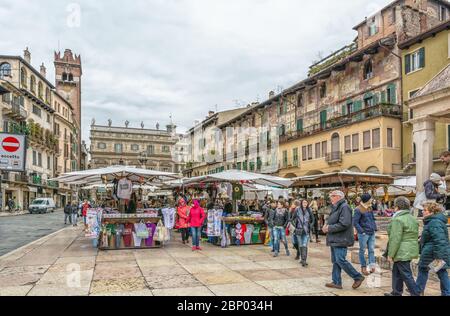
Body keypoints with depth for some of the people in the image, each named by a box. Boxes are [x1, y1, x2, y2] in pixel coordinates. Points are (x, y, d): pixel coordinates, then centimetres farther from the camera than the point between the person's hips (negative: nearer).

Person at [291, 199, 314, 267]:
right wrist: (295, 226, 0)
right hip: (299, 231, 1)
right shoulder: (297, 210, -2)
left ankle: (304, 260, -12)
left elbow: (313, 220, 14)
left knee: (305, 246, -11)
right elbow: (292, 219, 8)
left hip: (306, 231, -1)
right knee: (300, 246, 9)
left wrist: (311, 227, 5)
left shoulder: (309, 210, 1)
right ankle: (302, 259, 22)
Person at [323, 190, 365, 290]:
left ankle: (358, 277, 7)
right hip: (335, 240, 10)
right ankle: (336, 282, 19)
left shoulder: (344, 207, -15)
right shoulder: (336, 207, 16)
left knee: (340, 260, -8)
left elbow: (344, 224, -24)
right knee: (335, 261, 12)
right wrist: (326, 225, 0)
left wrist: (329, 228, -18)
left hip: (341, 240, -10)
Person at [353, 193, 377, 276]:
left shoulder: (370, 208, 11)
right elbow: (355, 222, -14)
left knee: (371, 250, 4)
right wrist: (362, 232, -16)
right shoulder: (358, 210, -13)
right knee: (362, 250, 5)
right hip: (364, 234, -7)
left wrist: (374, 228, 10)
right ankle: (363, 267, 14)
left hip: (371, 233, 7)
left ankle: (372, 265, 6)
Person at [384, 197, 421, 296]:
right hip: (411, 250, 10)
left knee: (406, 275, -2)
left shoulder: (397, 219, -18)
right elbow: (415, 236, 17)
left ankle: (416, 293, 2)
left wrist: (390, 254, -14)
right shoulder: (412, 218, 12)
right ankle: (396, 293, 28)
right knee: (396, 272, 19)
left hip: (402, 252, -10)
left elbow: (395, 239, -21)